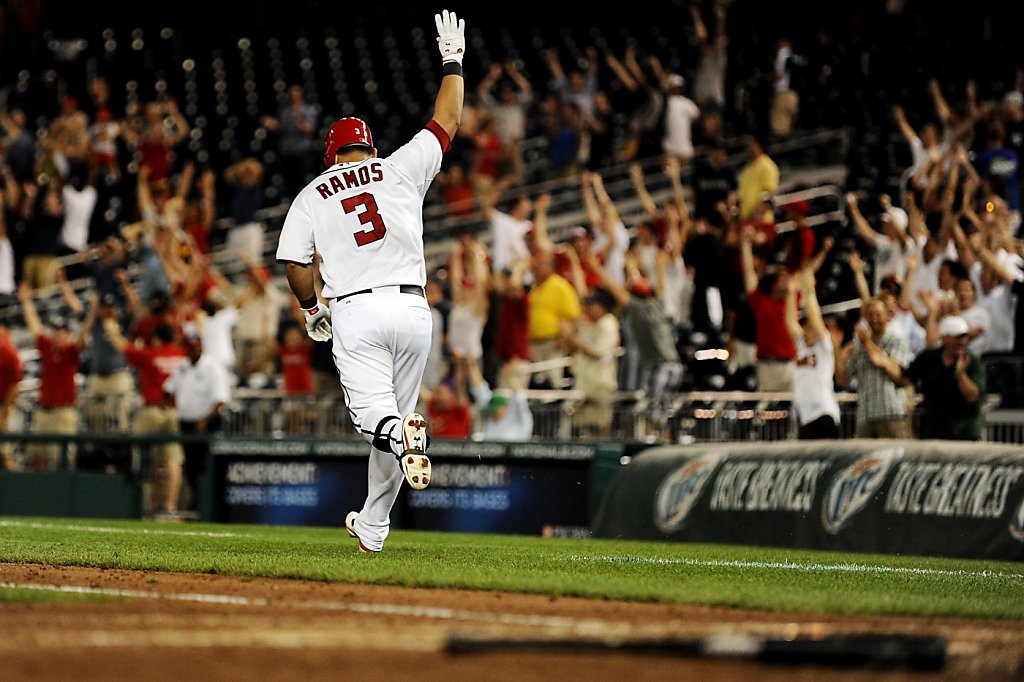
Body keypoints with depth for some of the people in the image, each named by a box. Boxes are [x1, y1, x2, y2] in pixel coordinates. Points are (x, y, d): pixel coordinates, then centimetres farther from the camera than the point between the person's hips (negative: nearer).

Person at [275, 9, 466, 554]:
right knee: (397, 417, 13)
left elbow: (294, 266, 4)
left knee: (373, 415, -8)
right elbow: (447, 121, 19)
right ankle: (373, 528, 18)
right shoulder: (399, 169, 12)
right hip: (412, 307, 2)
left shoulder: (312, 195, 11)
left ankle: (404, 433, -45)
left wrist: (311, 309, 22)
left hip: (356, 311, -2)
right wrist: (452, 61, 31)